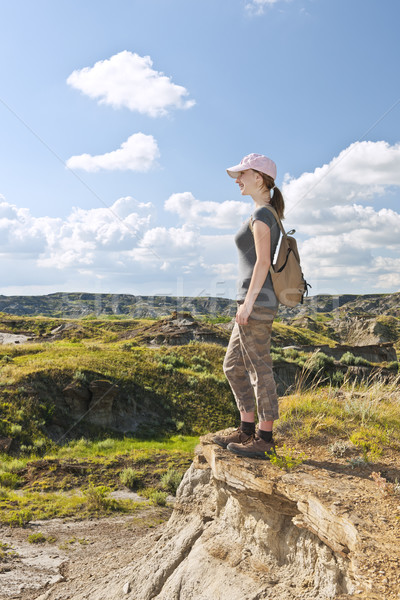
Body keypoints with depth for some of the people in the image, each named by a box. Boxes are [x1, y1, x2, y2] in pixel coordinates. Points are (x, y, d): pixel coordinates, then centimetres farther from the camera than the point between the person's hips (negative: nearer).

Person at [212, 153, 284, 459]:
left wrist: (248, 302, -19)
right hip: (258, 304, 10)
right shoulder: (269, 215, 19)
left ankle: (265, 439, 9)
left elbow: (263, 262, -17)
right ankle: (247, 430, 21)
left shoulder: (261, 214, -9)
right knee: (234, 366, 14)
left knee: (260, 370, -2)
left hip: (257, 302, -10)